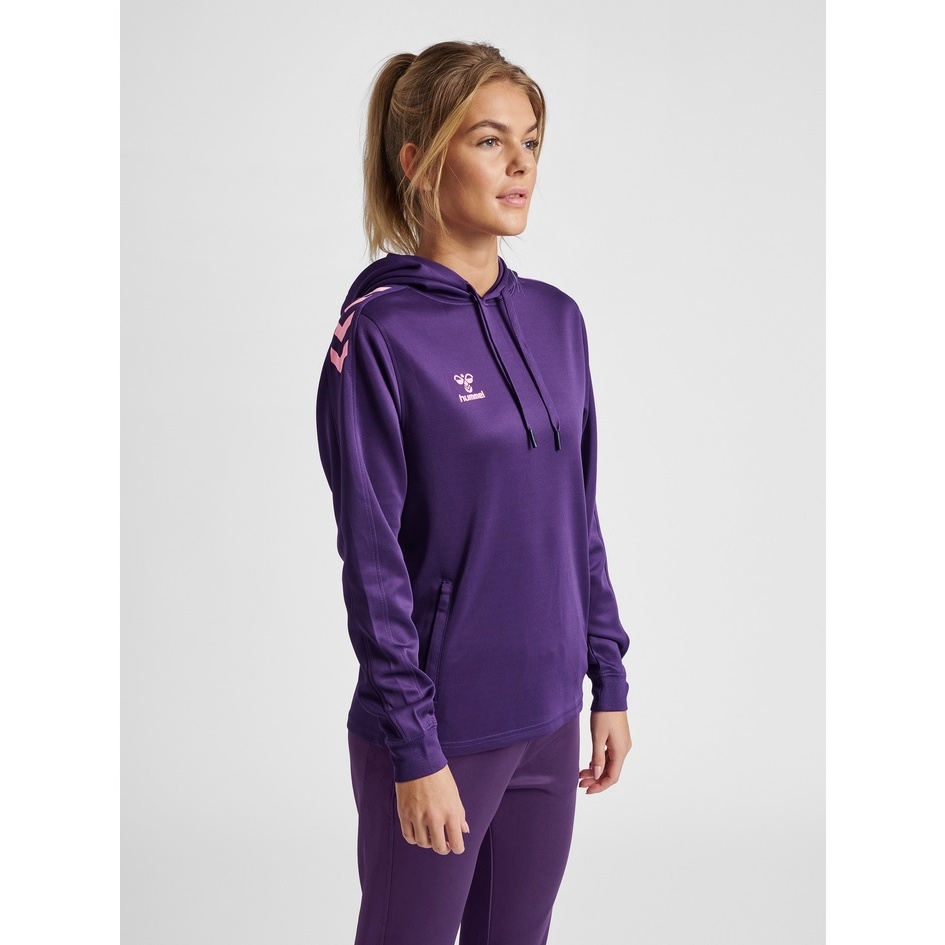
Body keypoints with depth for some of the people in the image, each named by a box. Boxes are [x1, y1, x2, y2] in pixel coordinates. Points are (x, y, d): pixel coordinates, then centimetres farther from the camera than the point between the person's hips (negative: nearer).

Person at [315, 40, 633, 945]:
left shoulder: (556, 319, 5)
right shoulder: (378, 333, -13)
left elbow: (580, 519, 11)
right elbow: (372, 562, -14)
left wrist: (609, 680, 10)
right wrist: (413, 749, -14)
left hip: (549, 715, 6)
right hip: (441, 725, -5)